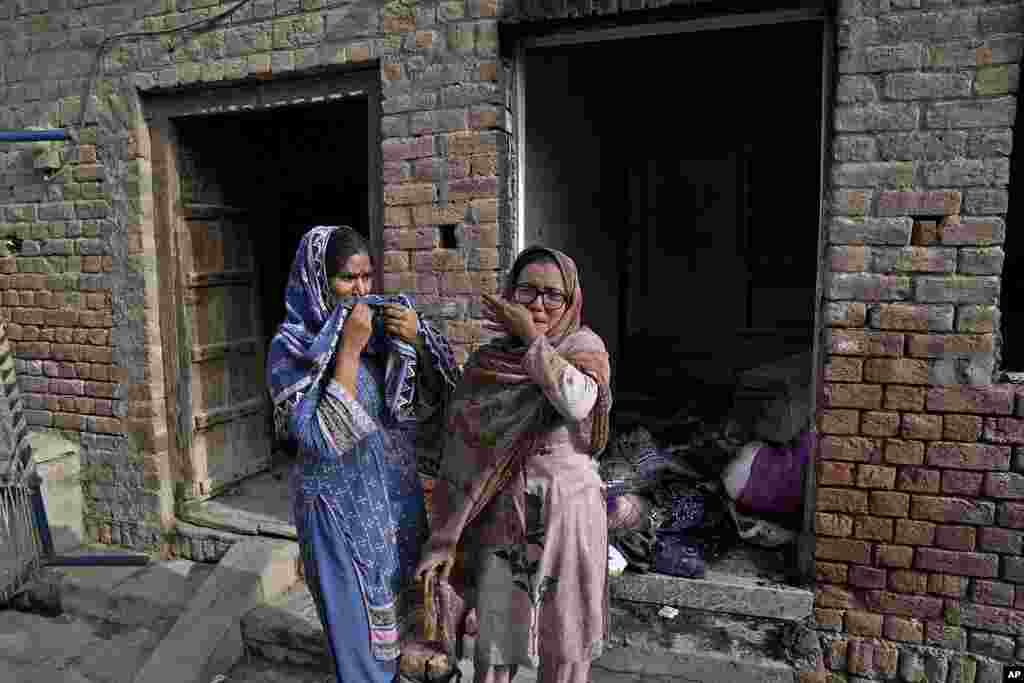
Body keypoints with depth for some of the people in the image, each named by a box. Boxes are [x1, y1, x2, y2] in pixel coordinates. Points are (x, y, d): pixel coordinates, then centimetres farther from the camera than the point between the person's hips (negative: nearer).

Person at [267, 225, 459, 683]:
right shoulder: (290, 346, -13)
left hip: (398, 495, 5)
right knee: (359, 621, 10)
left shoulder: (384, 326, 0)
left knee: (398, 606, 21)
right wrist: (349, 350, -25)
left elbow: (434, 404, 0)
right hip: (340, 506, -4)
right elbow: (323, 439, -23)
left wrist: (417, 340, -16)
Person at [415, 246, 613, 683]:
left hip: (568, 512, -1)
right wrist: (444, 537, -1)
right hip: (504, 515, 2)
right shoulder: (485, 363, -3)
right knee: (494, 637, 14)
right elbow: (461, 456, -1)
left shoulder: (585, 347, -9)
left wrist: (531, 337, -21)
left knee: (565, 639, 15)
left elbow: (576, 402, -32)